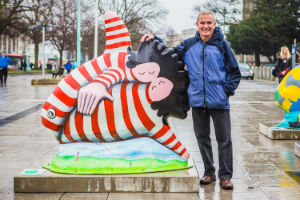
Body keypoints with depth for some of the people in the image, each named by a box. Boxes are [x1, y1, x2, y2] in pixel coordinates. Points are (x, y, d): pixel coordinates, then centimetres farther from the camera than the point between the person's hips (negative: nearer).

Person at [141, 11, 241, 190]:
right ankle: (209, 172, 24)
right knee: (202, 138, 11)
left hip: (219, 101, -3)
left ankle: (225, 175, 9)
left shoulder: (222, 45, 2)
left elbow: (235, 72, 6)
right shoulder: (189, 45, 8)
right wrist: (154, 39, 9)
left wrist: (228, 90, -5)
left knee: (224, 139, 0)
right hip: (197, 101, 3)